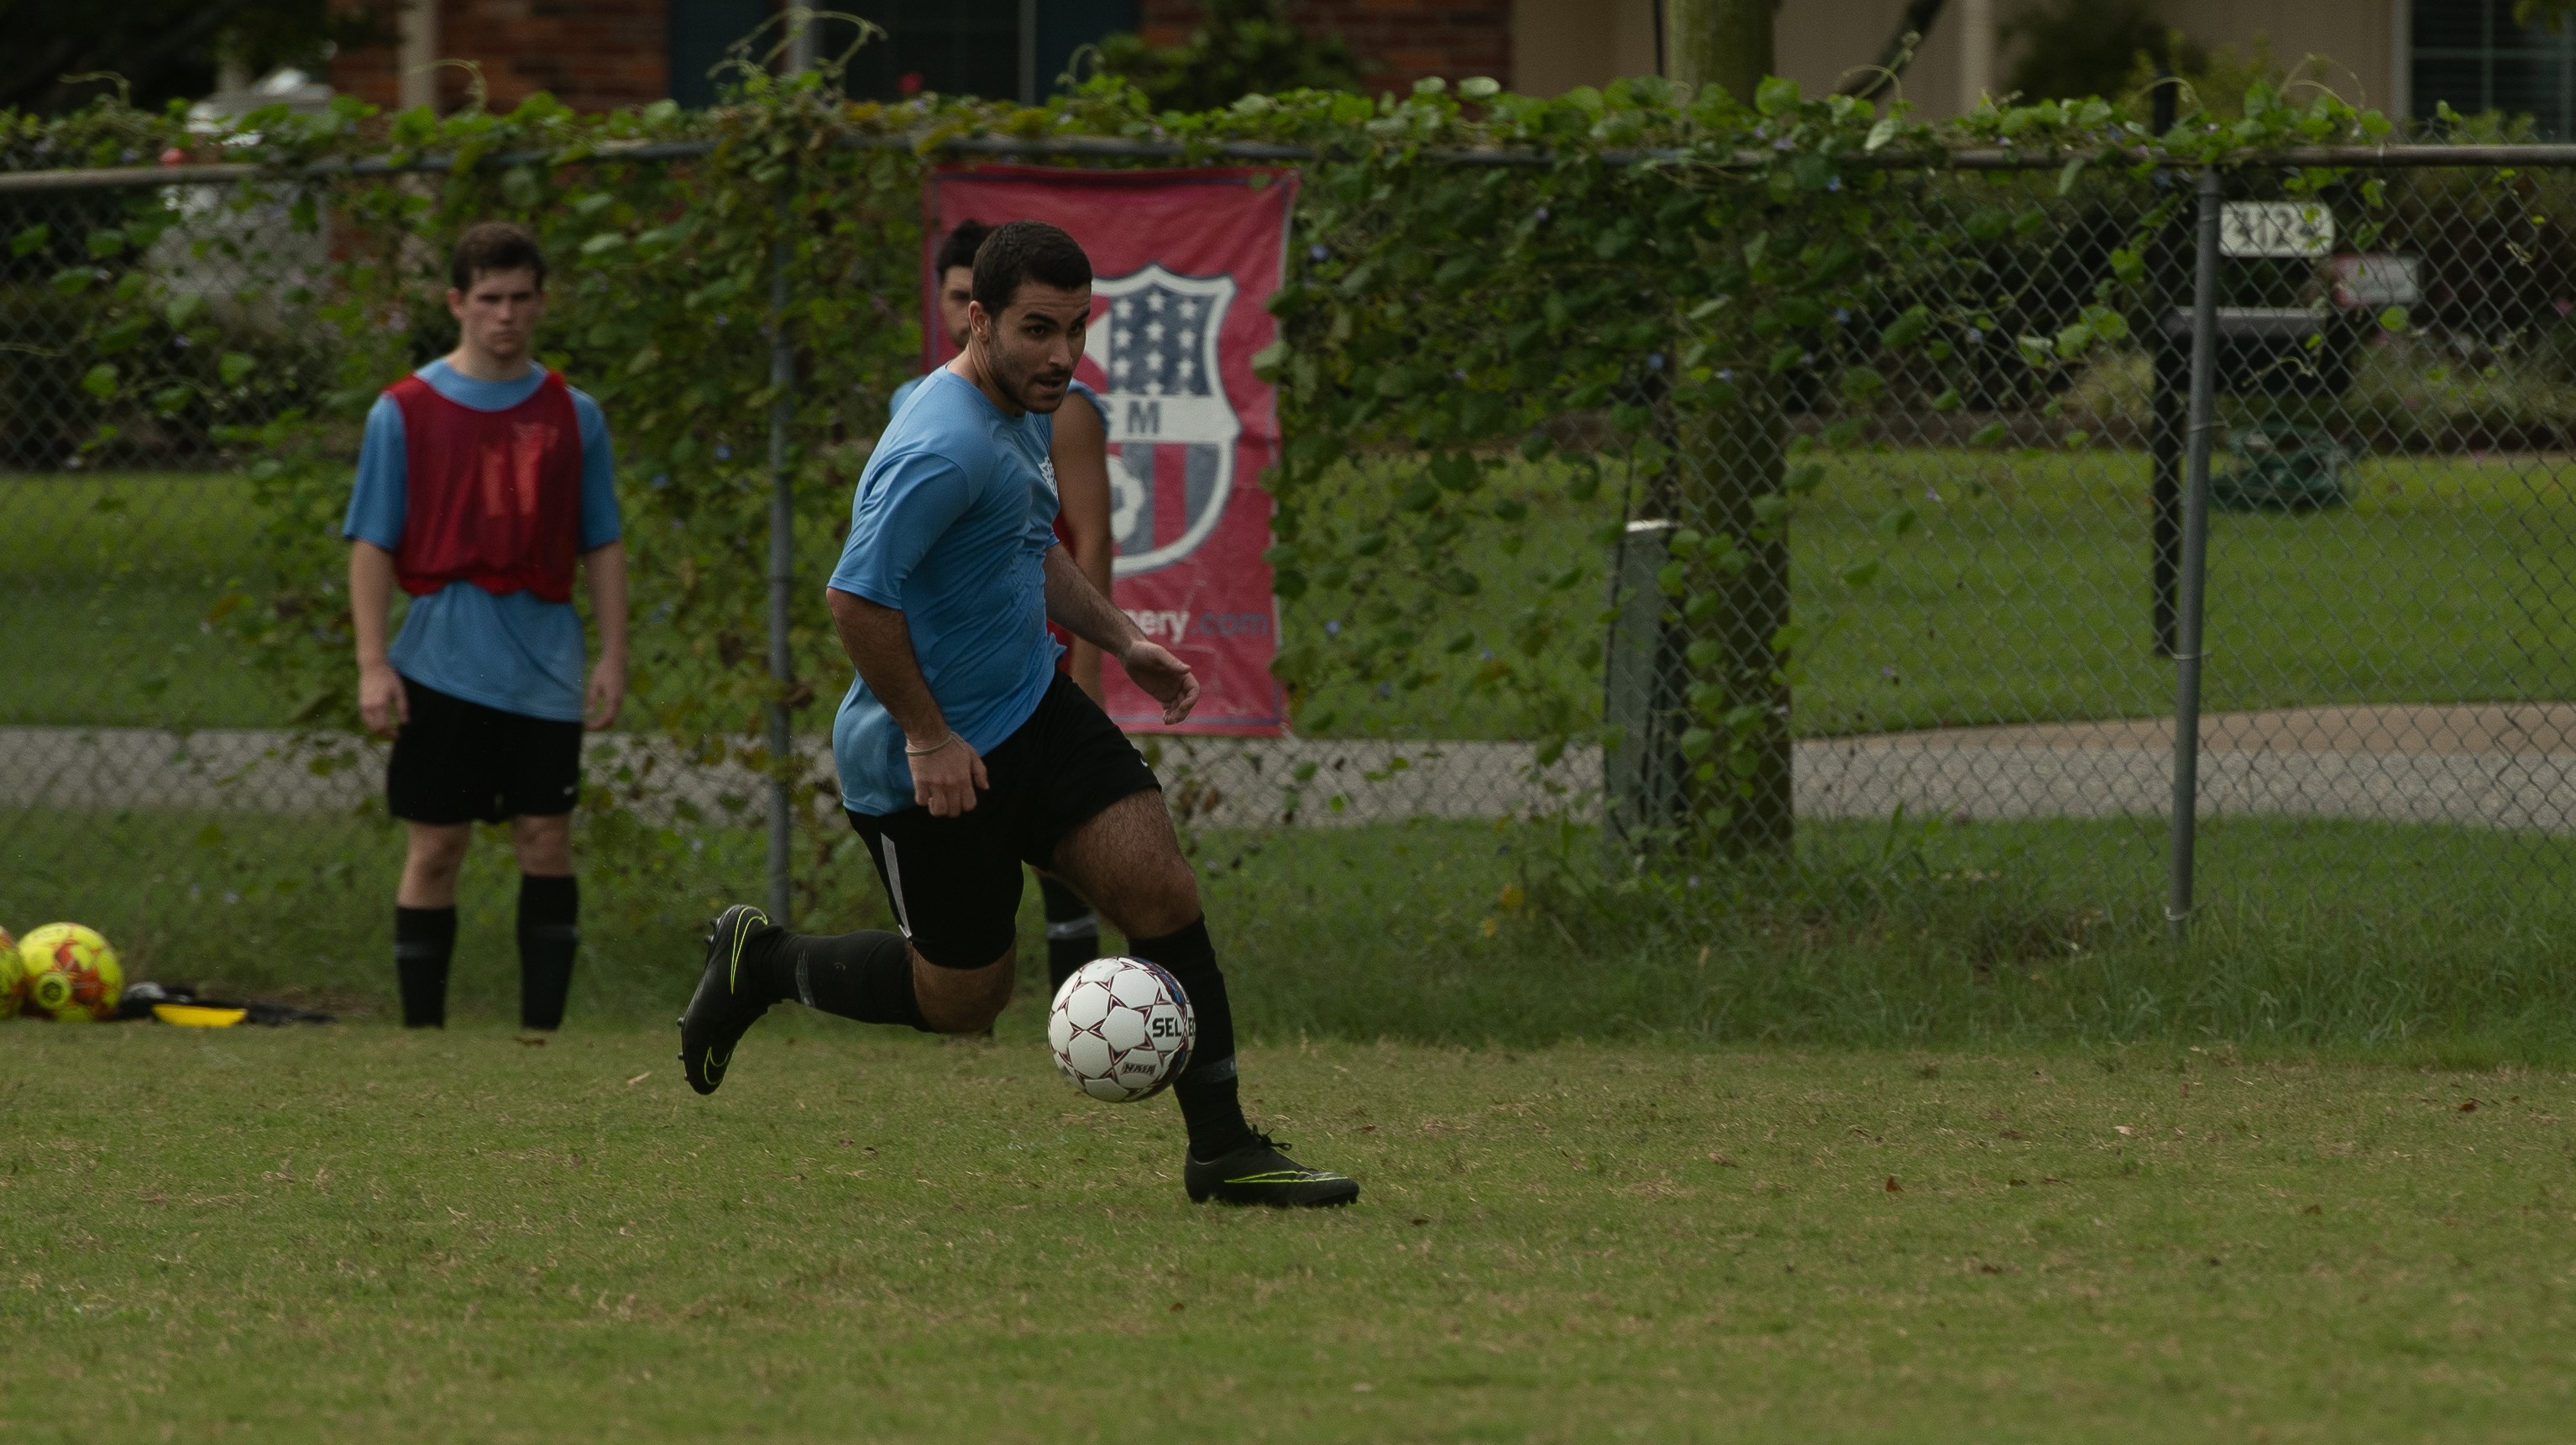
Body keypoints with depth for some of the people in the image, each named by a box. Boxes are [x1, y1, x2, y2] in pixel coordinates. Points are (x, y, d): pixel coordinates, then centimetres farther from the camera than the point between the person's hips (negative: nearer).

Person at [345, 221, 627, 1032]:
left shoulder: (572, 417, 9)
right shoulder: (405, 412, 2)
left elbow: (602, 545, 12)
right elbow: (372, 544, 1)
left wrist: (613, 656, 4)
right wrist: (372, 664, -6)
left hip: (545, 669, 2)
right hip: (444, 662, -2)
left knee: (547, 843, 0)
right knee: (435, 850, 1)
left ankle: (544, 1031, 5)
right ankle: (423, 1035, 7)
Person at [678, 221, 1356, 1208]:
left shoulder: (1024, 409, 7)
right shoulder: (943, 449, -26)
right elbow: (857, 599, -29)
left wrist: (1120, 640, 16)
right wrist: (926, 738, -23)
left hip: (1035, 717, 8)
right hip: (932, 759, -8)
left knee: (1165, 896, -6)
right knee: (960, 1000, 4)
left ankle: (1222, 1149, -1)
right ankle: (766, 963, 27)